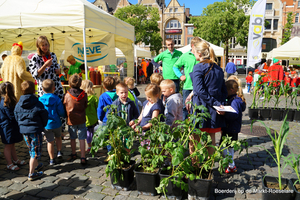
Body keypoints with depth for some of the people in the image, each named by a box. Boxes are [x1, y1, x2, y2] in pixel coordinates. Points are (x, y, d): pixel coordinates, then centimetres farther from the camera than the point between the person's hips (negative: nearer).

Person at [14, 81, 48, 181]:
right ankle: (31, 174, 7)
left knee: (32, 150, 23)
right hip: (35, 130, -6)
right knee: (35, 152, 3)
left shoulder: (18, 104, 0)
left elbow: (16, 118, 9)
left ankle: (36, 165, 42)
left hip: (23, 130, 6)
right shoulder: (38, 104, -15)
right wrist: (42, 126, 11)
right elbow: (44, 117, -8)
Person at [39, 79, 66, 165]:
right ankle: (59, 152, 24)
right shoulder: (57, 99, -13)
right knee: (58, 137, 27)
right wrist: (64, 115, 10)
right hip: (56, 123, 0)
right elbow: (61, 112, -12)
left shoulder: (40, 100, -8)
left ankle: (52, 159, 17)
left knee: (50, 142, 10)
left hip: (46, 125, 1)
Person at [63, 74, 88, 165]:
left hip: (71, 120, 1)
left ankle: (74, 154, 35)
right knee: (82, 139, 5)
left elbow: (65, 107, 1)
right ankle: (83, 157, 5)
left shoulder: (67, 95, -11)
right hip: (81, 119, 0)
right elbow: (85, 106, 2)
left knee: (73, 138, 17)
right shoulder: (84, 94, -10)